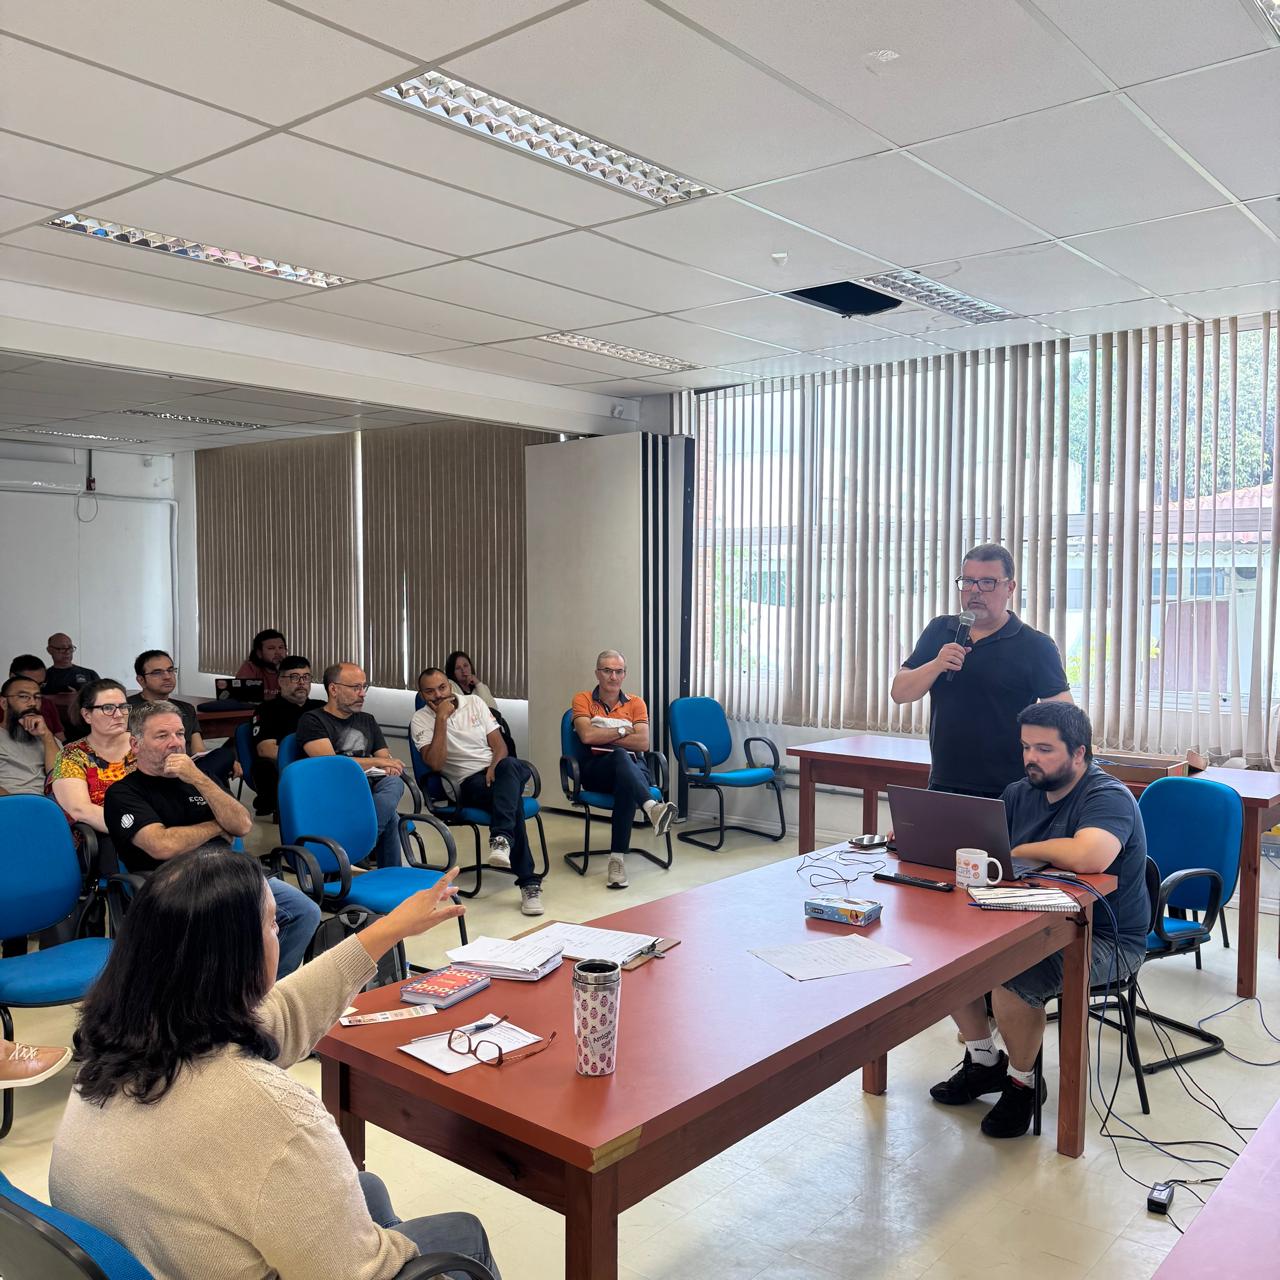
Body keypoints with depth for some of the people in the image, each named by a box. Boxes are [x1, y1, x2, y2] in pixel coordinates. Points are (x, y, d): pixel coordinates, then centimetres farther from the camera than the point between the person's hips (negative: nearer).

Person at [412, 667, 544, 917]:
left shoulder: (474, 702, 14)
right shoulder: (420, 720, 4)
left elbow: (499, 744, 10)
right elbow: (435, 763, -12)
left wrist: (496, 766, -13)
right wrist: (442, 718, -13)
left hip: (497, 771, 3)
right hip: (470, 783, -3)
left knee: (508, 765, -37)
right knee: (512, 796, -34)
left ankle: (501, 839, -46)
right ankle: (529, 882, -38)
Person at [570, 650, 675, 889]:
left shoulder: (635, 703, 14)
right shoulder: (583, 700, 9)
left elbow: (643, 743, -2)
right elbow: (586, 736, -10)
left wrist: (604, 737, -4)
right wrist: (623, 731, -2)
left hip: (633, 766, 2)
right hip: (596, 769, -1)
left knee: (626, 785, -37)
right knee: (621, 756, -37)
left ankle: (618, 859, -41)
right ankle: (652, 807, -60)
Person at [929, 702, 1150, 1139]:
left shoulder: (1108, 798, -17)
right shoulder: (1021, 794, 8)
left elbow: (1087, 857, -38)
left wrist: (1018, 851, -21)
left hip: (1104, 940, -8)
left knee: (1009, 978, -31)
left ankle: (1022, 1081, -1)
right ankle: (983, 1061, 13)